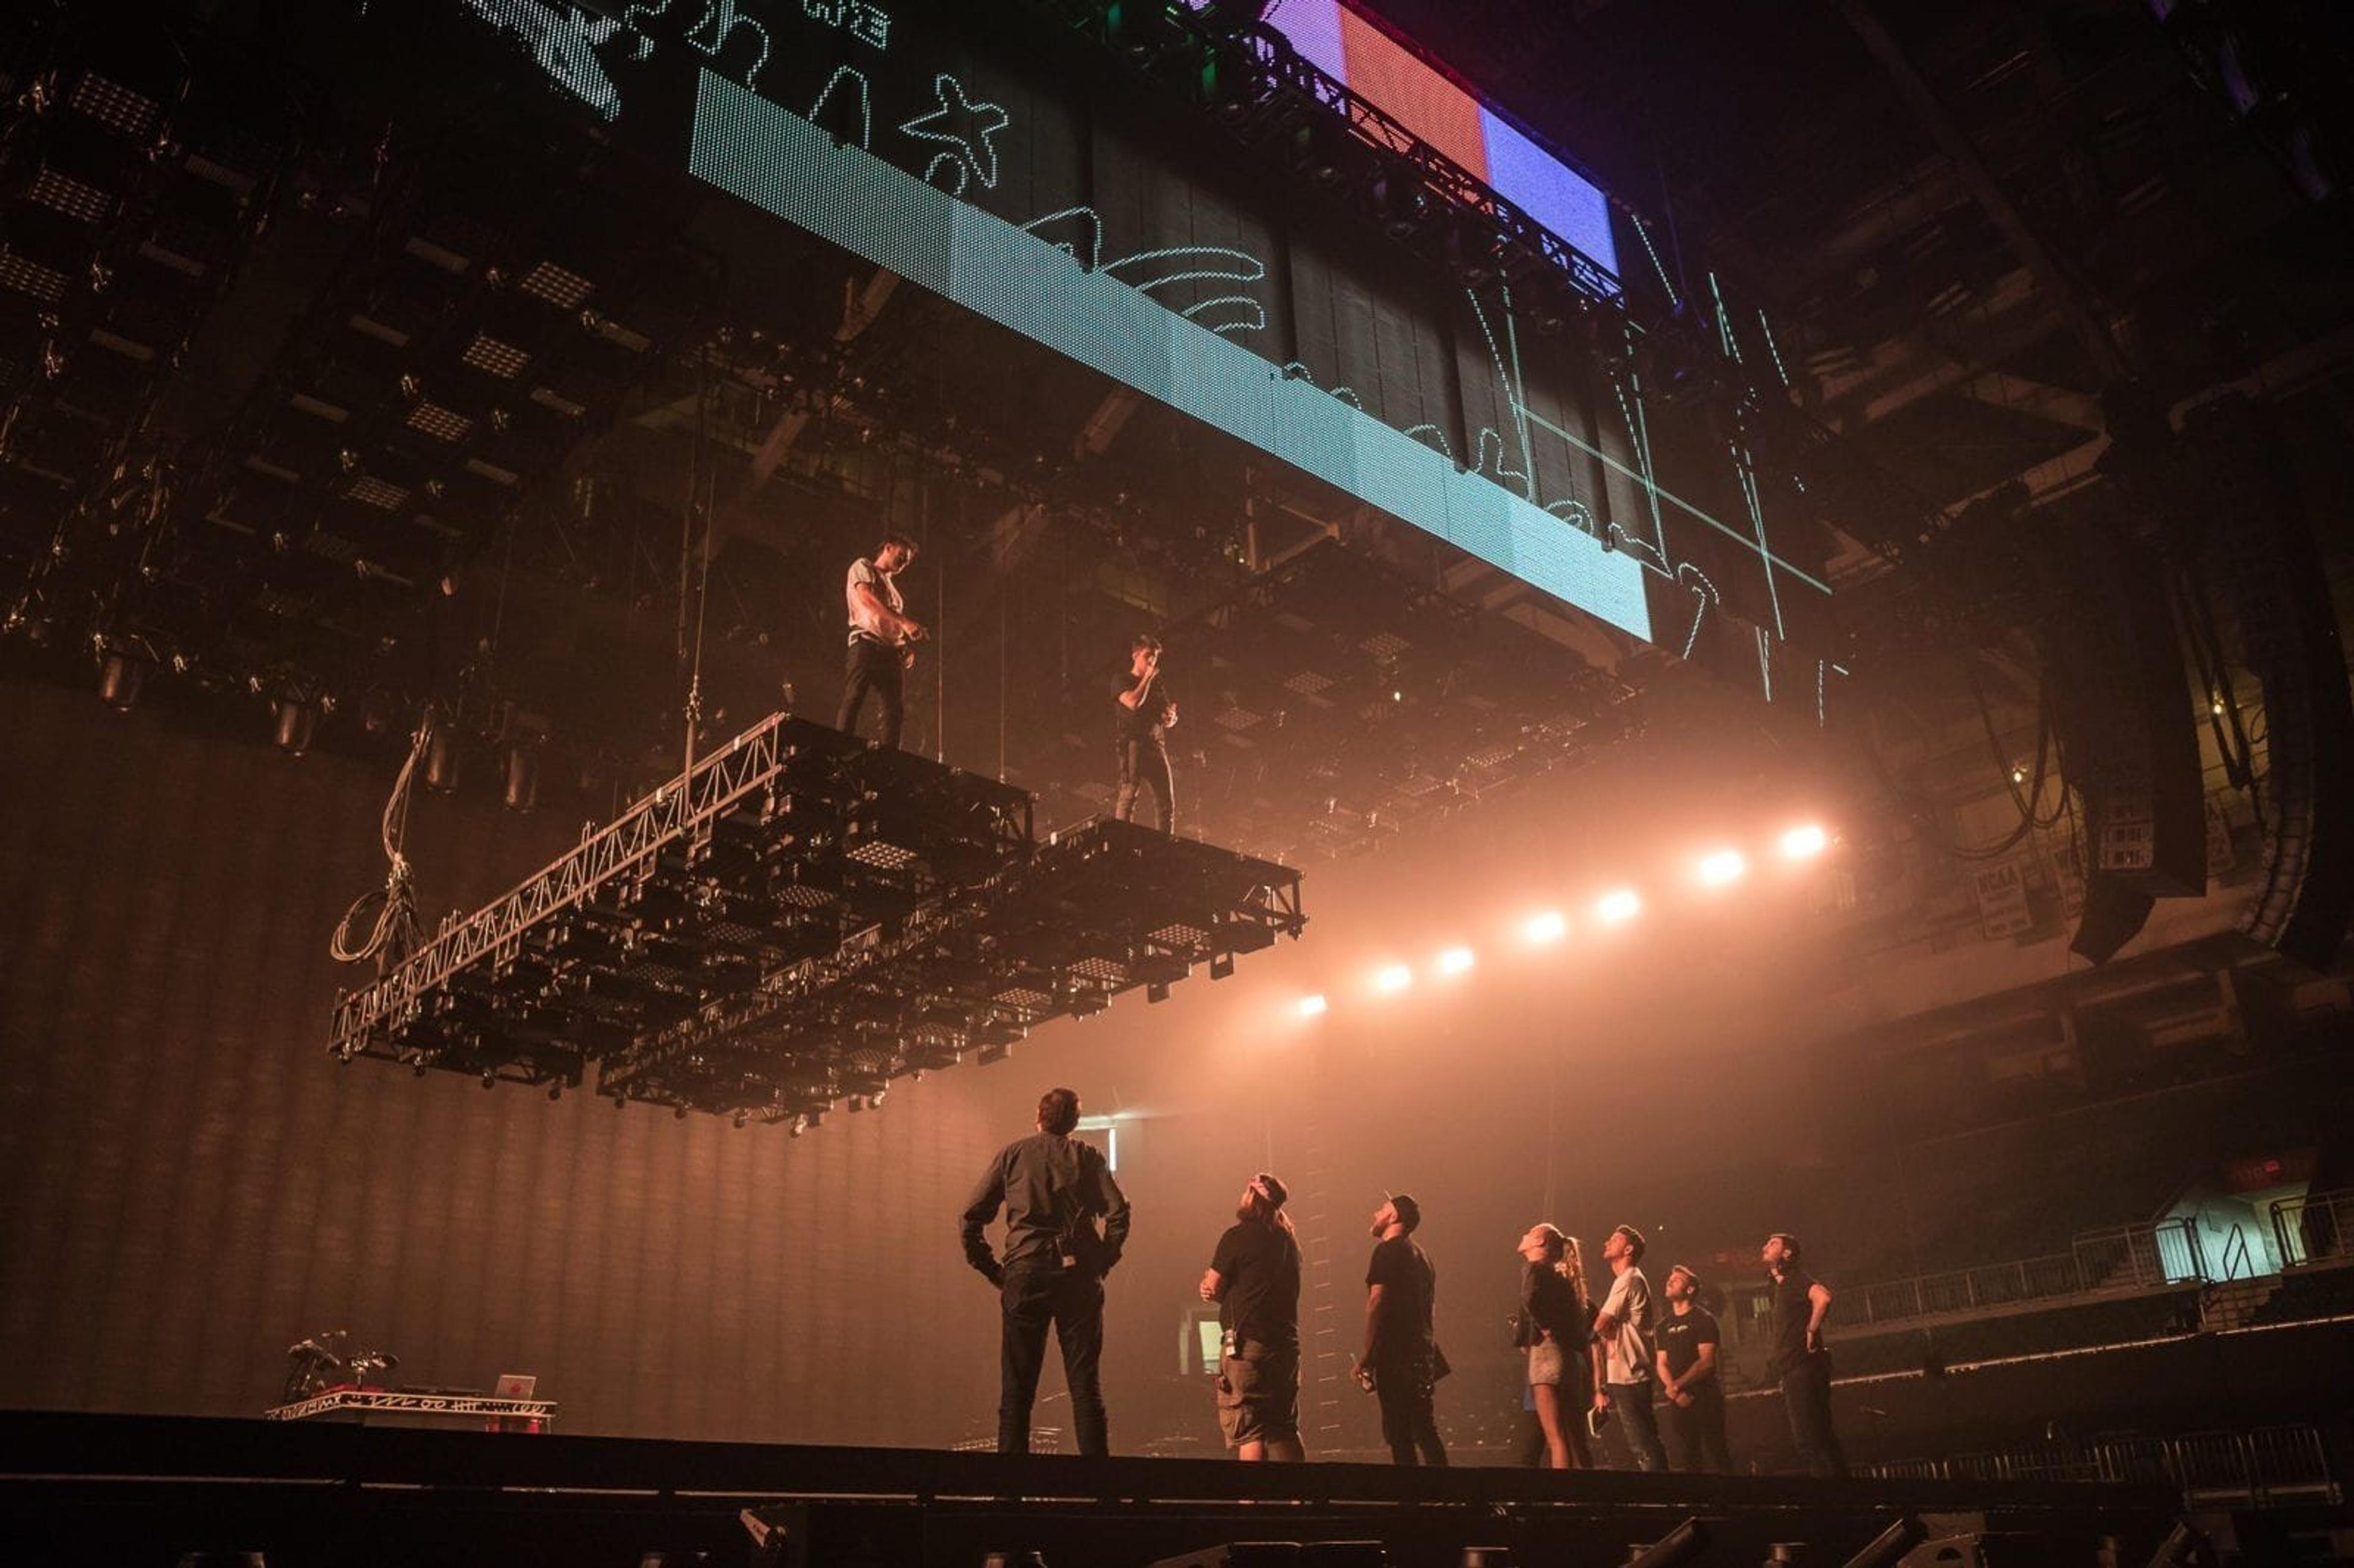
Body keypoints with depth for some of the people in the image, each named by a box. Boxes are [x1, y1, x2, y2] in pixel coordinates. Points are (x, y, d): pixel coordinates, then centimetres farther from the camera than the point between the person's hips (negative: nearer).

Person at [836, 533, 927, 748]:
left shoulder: (892, 584, 31)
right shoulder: (863, 566, 9)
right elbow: (866, 598, -11)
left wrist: (908, 648, 5)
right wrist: (903, 622, -21)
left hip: (891, 649, 7)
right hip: (867, 641, -7)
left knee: (896, 710, -4)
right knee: (854, 699, -18)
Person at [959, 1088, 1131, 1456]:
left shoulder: (1012, 1154, 10)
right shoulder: (1088, 1156, 10)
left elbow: (972, 1218, 5)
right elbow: (1118, 1212, -2)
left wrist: (992, 1271, 9)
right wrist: (1101, 1263, 6)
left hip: (1025, 1274, 0)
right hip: (1078, 1274, 0)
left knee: (1016, 1387, 5)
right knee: (1085, 1384, 4)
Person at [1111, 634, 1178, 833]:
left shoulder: (1158, 684, 23)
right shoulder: (1122, 682, 7)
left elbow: (1170, 719, 26)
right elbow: (1133, 703, -13)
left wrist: (1171, 718, 2)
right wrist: (1147, 677, -3)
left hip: (1156, 744, 6)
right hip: (1132, 742, -5)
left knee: (1168, 803, -1)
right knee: (1129, 793, -17)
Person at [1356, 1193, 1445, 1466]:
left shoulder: (1388, 1251, -7)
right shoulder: (1422, 1256, 20)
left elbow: (1377, 1303, -15)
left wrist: (1367, 1357, -14)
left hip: (1396, 1356, -8)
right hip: (1422, 1352, 8)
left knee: (1399, 1435, -6)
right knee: (1424, 1431, 11)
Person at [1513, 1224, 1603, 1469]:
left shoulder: (1536, 1269, -2)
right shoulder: (1561, 1275, 21)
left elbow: (1530, 1298, -25)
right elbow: (1591, 1314, 28)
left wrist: (1545, 1328, -12)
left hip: (1549, 1355, -8)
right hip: (1576, 1361, 8)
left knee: (1557, 1440, -12)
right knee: (1576, 1444, 9)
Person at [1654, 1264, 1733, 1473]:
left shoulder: (1703, 1319, -2)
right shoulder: (1664, 1325, 14)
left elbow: (1706, 1361, -11)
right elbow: (1662, 1364, 9)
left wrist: (1678, 1385, -17)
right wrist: (1674, 1392, -9)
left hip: (1705, 1397, -5)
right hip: (1678, 1401, 5)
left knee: (1716, 1452, -5)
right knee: (1687, 1457, 5)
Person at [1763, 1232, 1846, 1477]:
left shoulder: (1796, 1278, -9)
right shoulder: (1782, 1284, 20)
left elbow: (1822, 1297, -31)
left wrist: (1812, 1331, -19)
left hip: (1804, 1370, -10)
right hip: (1793, 1373, 10)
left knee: (1811, 1441, -11)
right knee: (1807, 1440, 13)